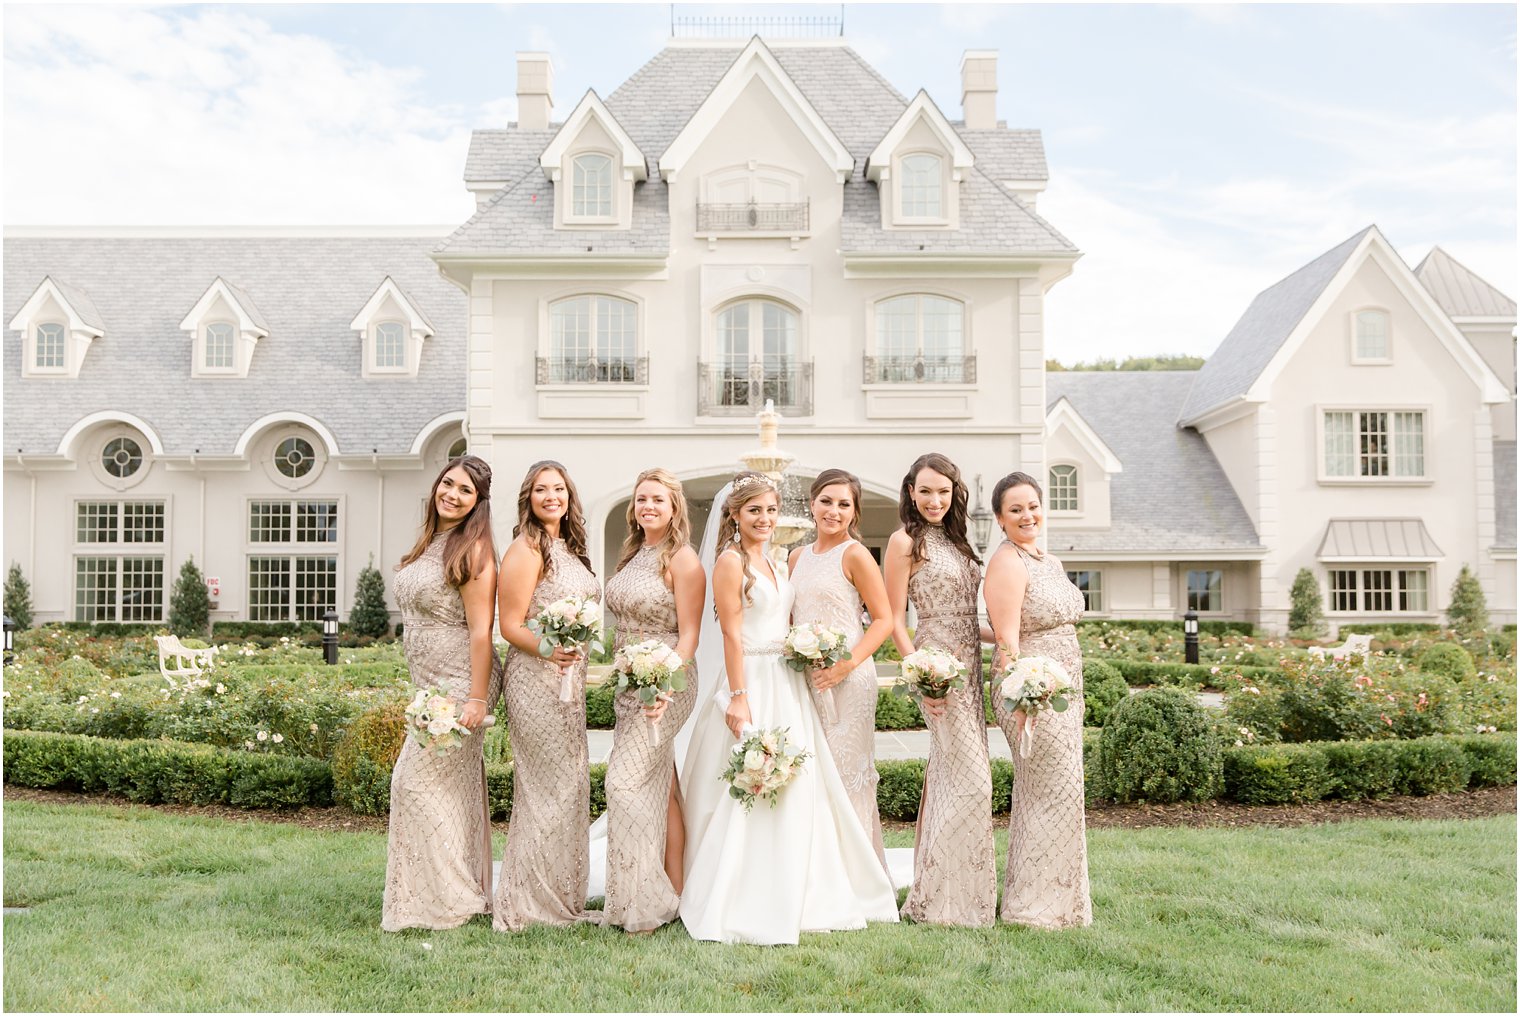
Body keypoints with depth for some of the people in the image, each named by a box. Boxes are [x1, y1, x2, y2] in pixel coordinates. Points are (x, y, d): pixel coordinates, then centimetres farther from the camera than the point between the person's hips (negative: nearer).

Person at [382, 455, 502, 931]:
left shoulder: (473, 549, -14)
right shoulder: (430, 542, 11)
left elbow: (481, 632, -18)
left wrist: (476, 698, -21)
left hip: (460, 685, -9)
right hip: (432, 685, 9)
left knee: (418, 780, -5)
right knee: (456, 785, 13)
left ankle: (447, 900, 6)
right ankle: (470, 891, 23)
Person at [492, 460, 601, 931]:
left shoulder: (568, 547, 14)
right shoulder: (526, 549, -11)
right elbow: (510, 625, -15)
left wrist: (576, 653, 13)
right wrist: (547, 650, -29)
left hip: (569, 680, 9)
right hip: (536, 680, -9)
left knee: (570, 784, 13)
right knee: (547, 787, -4)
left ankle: (561, 899, 24)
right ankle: (529, 905, 8)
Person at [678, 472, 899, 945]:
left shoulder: (772, 564, 16)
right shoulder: (731, 561, -9)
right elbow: (732, 635, -15)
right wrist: (739, 700, -19)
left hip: (786, 687, 9)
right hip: (751, 685, -9)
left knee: (790, 791, 10)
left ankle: (782, 902, 22)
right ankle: (738, 909, 6)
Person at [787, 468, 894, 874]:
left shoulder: (854, 555, -6)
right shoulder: (798, 556, 13)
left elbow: (884, 619, -8)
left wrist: (848, 663, -18)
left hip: (846, 677, -6)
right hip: (804, 678, 6)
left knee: (846, 770, -3)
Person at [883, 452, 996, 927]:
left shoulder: (955, 541, 15)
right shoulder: (905, 541, -6)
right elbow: (894, 620, -10)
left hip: (969, 666, 7)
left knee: (946, 775, 12)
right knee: (971, 780, -8)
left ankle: (936, 893, 21)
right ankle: (944, 898, 3)